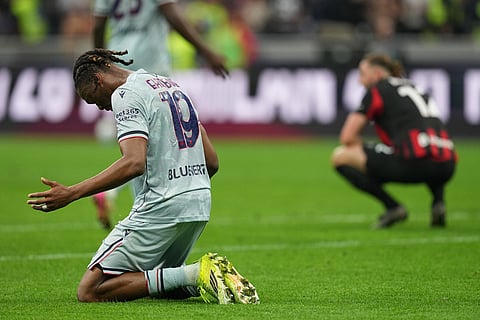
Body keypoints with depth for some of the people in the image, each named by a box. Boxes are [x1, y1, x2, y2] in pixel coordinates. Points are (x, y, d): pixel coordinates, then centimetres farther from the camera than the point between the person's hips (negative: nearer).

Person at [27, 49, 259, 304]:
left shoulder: (126, 95, -8)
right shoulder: (171, 86, 19)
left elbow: (134, 163, -23)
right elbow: (212, 161, 19)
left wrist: (72, 194, -24)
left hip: (160, 207, -9)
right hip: (200, 205, 9)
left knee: (90, 291, -7)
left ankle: (196, 274, -16)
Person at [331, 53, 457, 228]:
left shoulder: (377, 90, 8)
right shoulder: (412, 87, 29)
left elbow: (347, 137, 4)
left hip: (414, 164, -7)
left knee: (340, 156, 5)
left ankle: (393, 207, -4)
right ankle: (438, 201, 14)